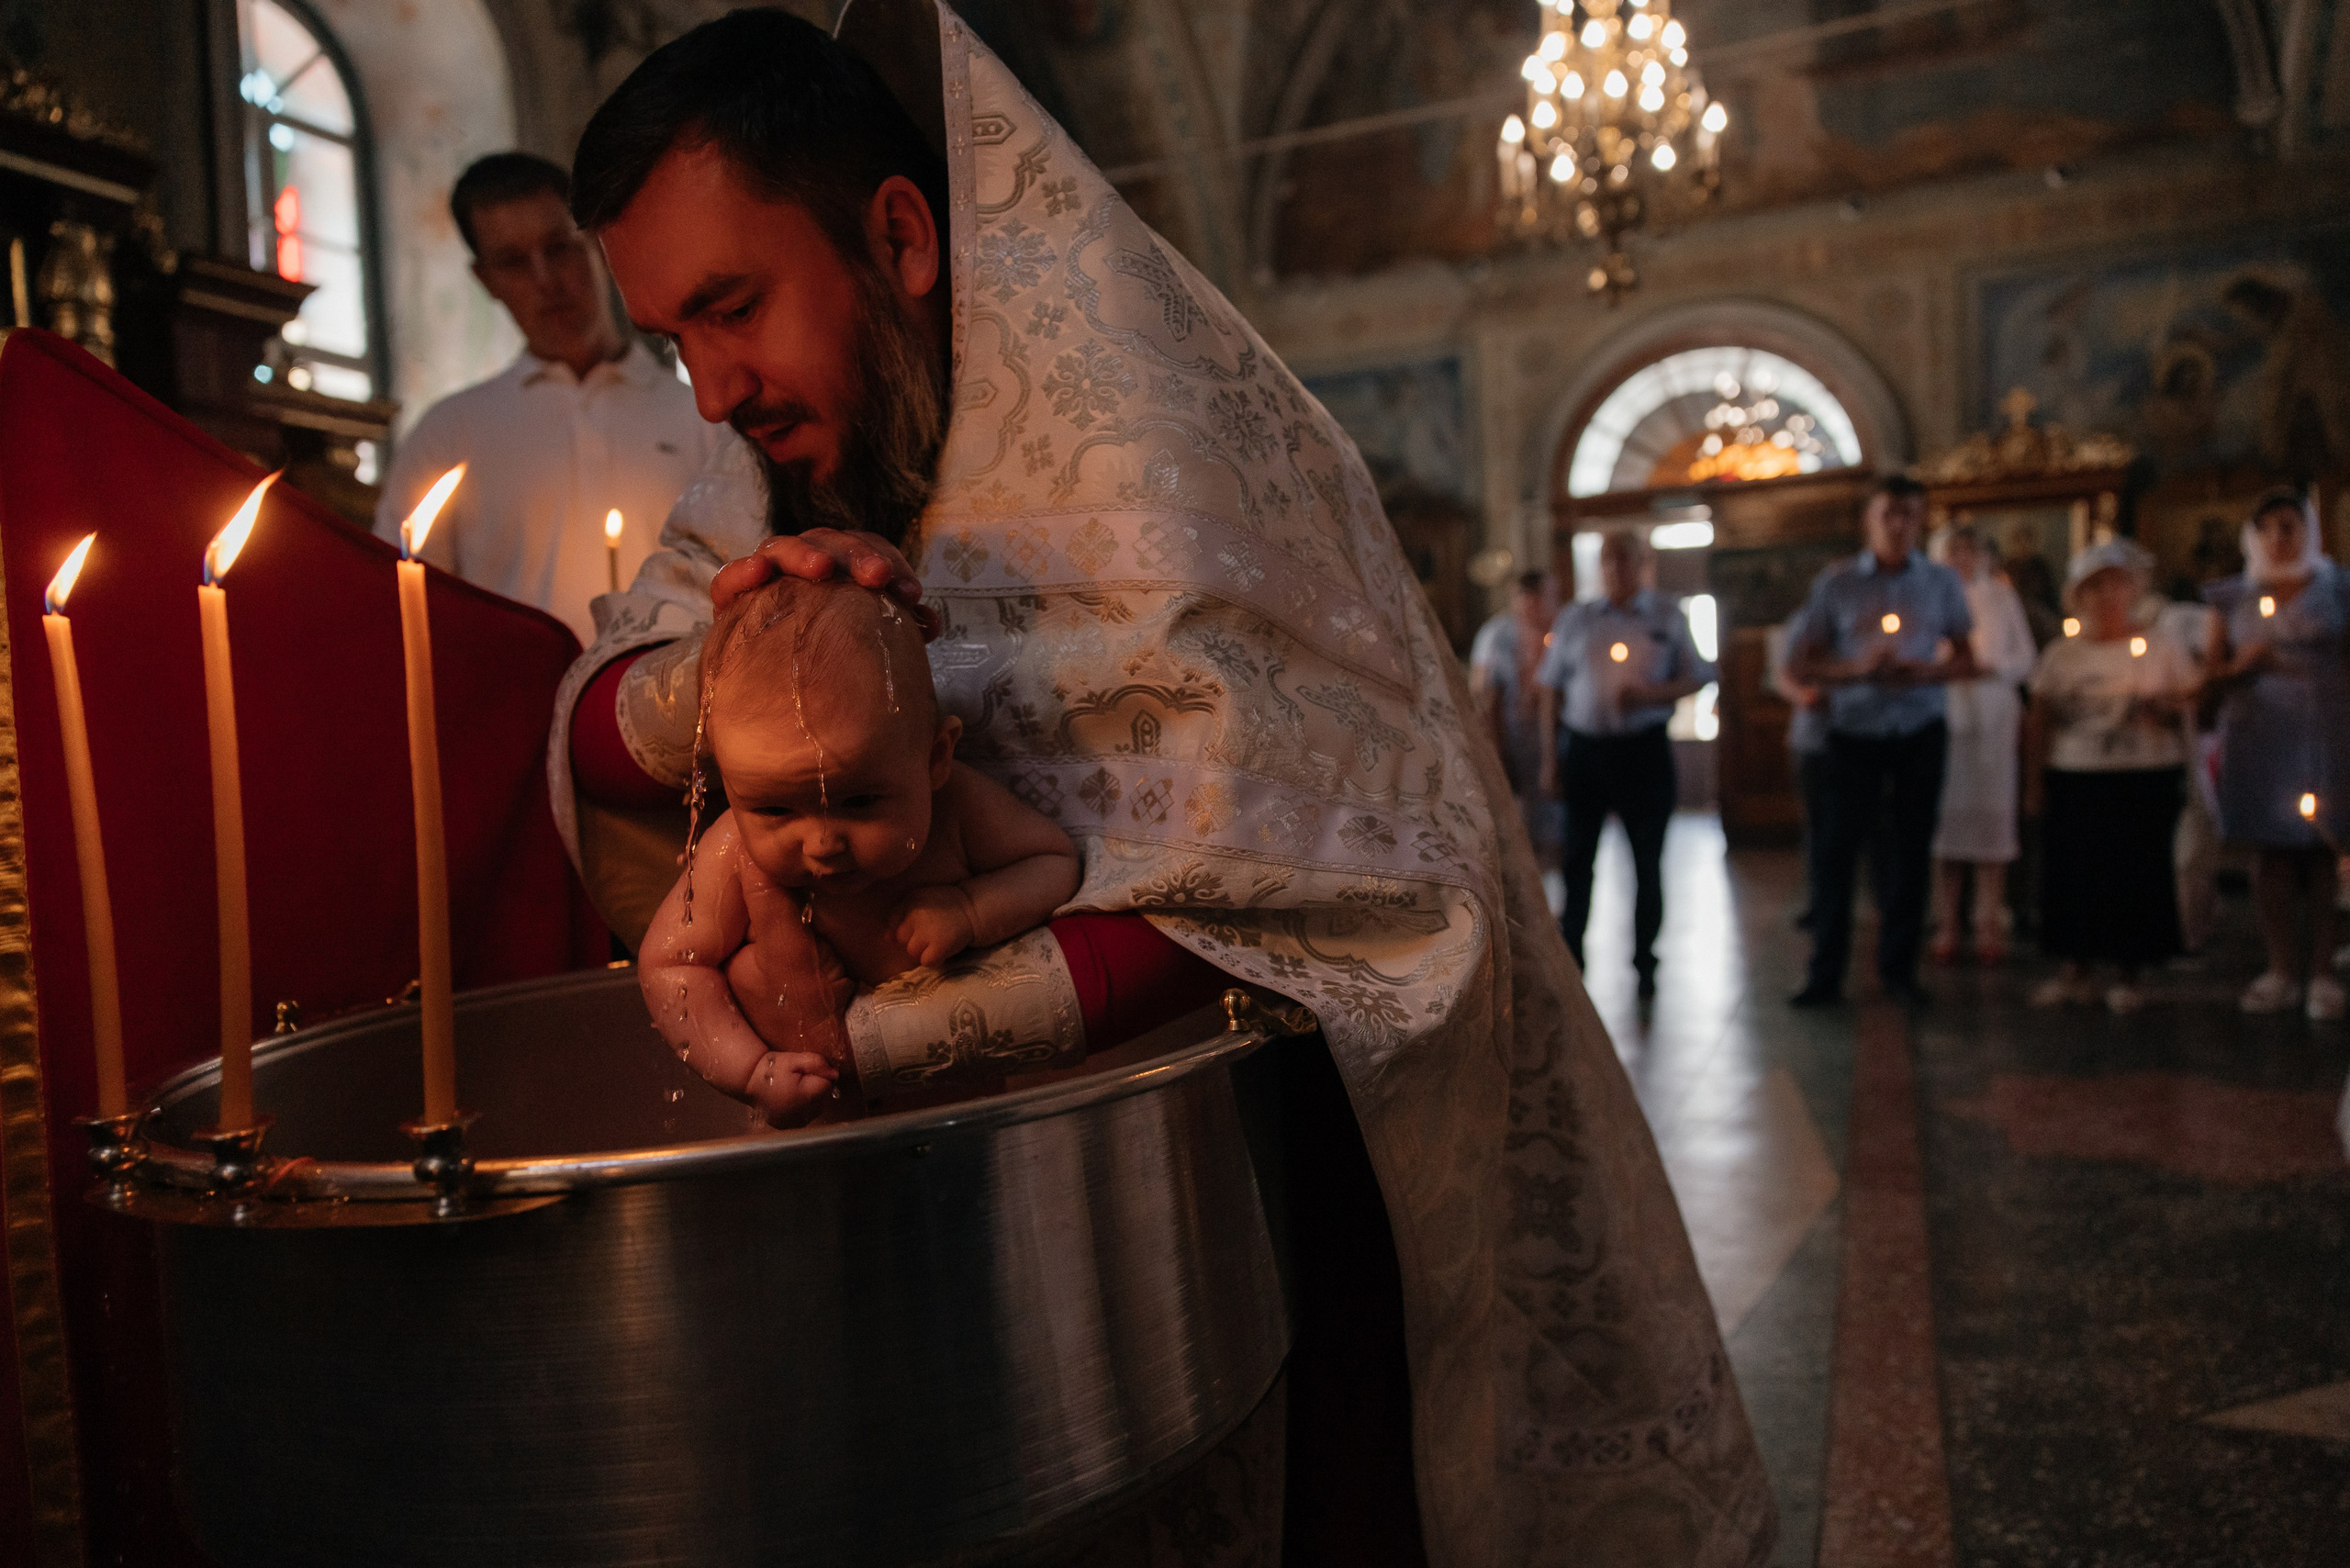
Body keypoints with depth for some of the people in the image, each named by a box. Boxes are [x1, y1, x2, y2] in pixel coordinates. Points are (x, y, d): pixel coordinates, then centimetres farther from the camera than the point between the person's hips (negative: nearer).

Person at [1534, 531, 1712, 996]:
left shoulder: (1668, 617, 4)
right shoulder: (1574, 618, 7)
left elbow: (1697, 677, 5)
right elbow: (1552, 688, 8)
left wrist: (1652, 694, -15)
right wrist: (1550, 756, 3)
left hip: (1644, 749, -1)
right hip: (1583, 746, 1)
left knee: (1647, 859, 6)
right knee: (1576, 857, 5)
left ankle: (1644, 962, 20)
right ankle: (1569, 956, 17)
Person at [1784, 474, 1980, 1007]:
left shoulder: (1942, 583, 5)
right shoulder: (1835, 585, -1)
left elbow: (1965, 661, 8)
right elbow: (1799, 668, -3)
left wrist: (1921, 673, -14)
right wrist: (1859, 668, -20)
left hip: (1920, 733, 2)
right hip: (1854, 733, -2)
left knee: (1911, 851, 6)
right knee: (1837, 848, -2)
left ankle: (1898, 968, 19)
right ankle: (1826, 973, 6)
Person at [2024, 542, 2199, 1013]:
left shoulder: (2162, 647, 5)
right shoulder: (2061, 654, 8)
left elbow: (2190, 704, 8)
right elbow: (2041, 721, 9)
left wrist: (2165, 709, -15)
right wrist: (2036, 780, 5)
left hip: (2147, 779, -1)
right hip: (2072, 779, 1)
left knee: (2136, 874, -1)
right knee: (2072, 871, 0)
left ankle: (2127, 976, 11)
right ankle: (2077, 970, 14)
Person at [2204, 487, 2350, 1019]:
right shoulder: (2233, 598, 12)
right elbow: (2213, 672, 12)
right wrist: (2244, 665, -8)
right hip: (2257, 734, 2)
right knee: (2272, 850, 1)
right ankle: (2282, 970, 7)